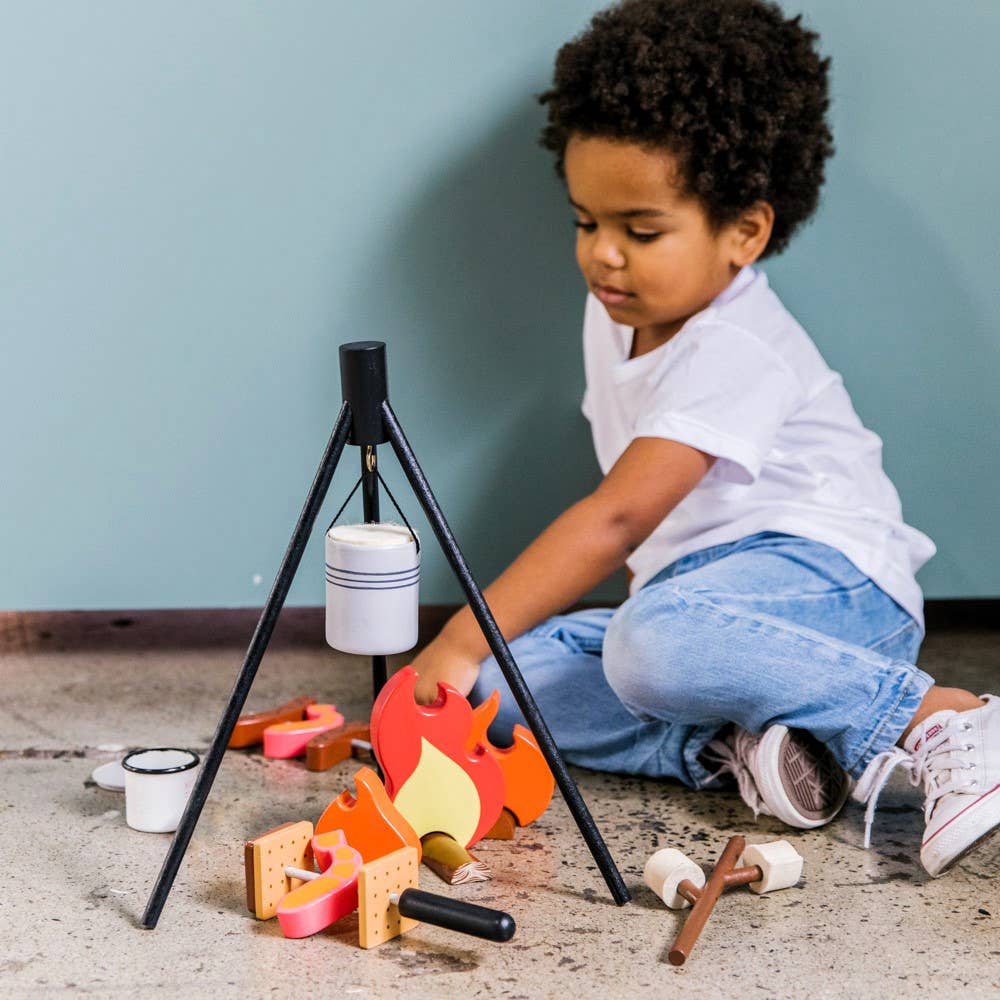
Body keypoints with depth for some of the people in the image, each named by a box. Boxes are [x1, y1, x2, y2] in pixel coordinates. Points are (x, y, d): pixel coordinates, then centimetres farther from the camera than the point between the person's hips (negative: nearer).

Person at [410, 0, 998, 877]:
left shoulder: (735, 351, -18)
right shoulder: (618, 317, 11)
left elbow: (617, 516, -28)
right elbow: (626, 516, 21)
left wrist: (464, 638, -31)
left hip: (824, 577, -9)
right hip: (694, 593, 9)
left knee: (658, 641, -42)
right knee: (500, 682, -11)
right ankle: (727, 746, -25)